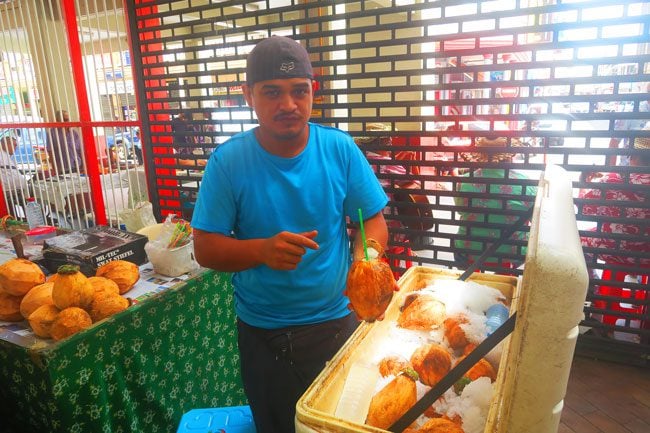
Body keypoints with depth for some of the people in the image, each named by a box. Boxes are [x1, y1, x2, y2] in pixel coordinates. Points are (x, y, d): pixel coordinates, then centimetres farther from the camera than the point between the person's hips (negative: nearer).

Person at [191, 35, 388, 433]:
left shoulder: (340, 148, -9)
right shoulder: (228, 161, -13)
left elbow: (374, 221, -4)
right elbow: (205, 249, -10)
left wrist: (362, 264, -25)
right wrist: (262, 249, -29)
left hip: (337, 322, 1)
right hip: (263, 335, 0)